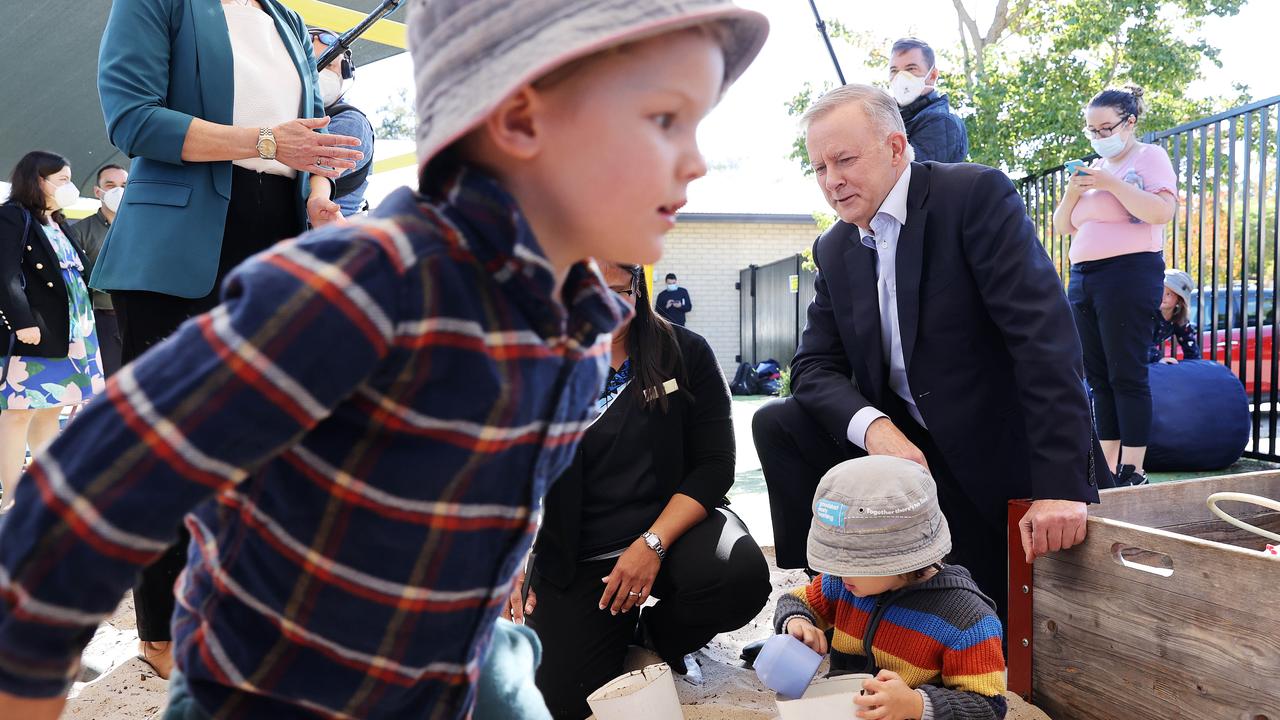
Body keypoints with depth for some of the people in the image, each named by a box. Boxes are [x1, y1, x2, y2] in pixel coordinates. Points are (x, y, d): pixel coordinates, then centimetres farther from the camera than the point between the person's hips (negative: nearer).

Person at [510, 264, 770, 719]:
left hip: (675, 524, 0)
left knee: (741, 576, -32)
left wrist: (654, 543, -18)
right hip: (575, 557, 0)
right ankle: (620, 629, 19)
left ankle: (659, 632, 4)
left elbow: (714, 464, -5)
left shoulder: (685, 353, -1)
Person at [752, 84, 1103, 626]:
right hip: (897, 442, 5)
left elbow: (1044, 333, -24)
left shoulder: (976, 194, -15)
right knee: (778, 424, -13)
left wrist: (1061, 484, -30)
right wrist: (872, 426, -23)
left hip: (994, 454, -4)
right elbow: (814, 366, -1)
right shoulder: (834, 249, 4)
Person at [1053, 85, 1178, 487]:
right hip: (1083, 277, 7)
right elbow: (1061, 226, 18)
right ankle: (1108, 466, 10)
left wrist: (1113, 184, -16)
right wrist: (1071, 192, 0)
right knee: (1099, 377, 5)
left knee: (1126, 375, -9)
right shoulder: (1094, 168, 20)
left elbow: (1162, 211, -14)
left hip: (1129, 273, -7)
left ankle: (1133, 470, -5)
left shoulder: (1149, 157, 2)